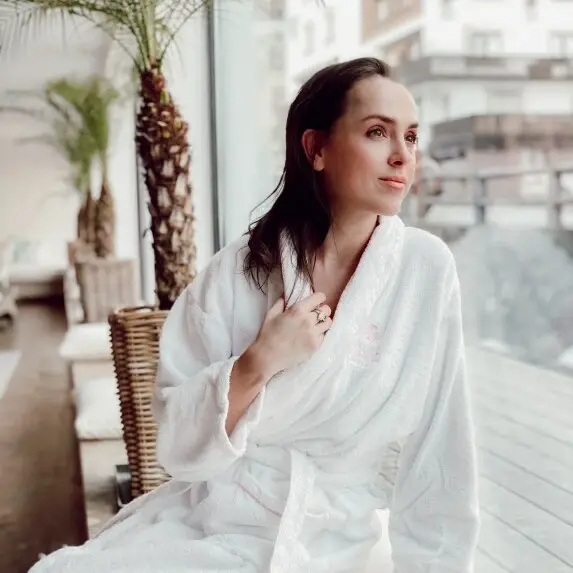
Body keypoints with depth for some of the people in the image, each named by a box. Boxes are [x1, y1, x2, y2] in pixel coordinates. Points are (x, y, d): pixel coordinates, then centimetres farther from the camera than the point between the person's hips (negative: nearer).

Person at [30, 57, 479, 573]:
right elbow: (176, 441, -7)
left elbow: (439, 453, -5)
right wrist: (258, 363, -21)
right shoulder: (239, 271, -7)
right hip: (200, 519, 2)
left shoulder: (426, 269, -9)